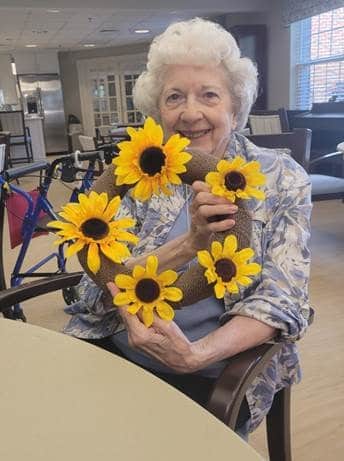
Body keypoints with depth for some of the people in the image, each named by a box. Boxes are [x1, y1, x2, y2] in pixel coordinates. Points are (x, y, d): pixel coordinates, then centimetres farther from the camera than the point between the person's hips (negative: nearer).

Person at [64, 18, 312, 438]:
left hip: (217, 373, -1)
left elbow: (281, 298, -10)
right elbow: (103, 281, -9)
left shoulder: (282, 178, -3)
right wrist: (190, 244, -26)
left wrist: (197, 353, -26)